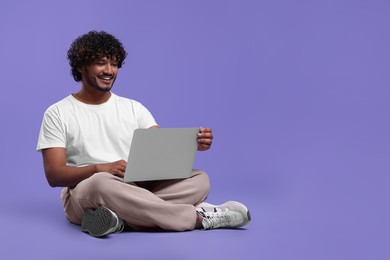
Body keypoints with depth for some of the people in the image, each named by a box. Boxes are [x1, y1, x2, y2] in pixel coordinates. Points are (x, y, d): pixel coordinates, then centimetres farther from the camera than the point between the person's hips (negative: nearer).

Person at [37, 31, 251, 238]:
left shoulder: (133, 108, 13)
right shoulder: (58, 114, 2)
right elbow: (54, 175, -8)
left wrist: (192, 143, -24)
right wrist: (100, 168, -26)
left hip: (137, 191, 4)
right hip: (84, 195, -4)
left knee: (199, 180, -18)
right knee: (101, 183, -41)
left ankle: (122, 219, -37)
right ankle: (198, 217, -28)